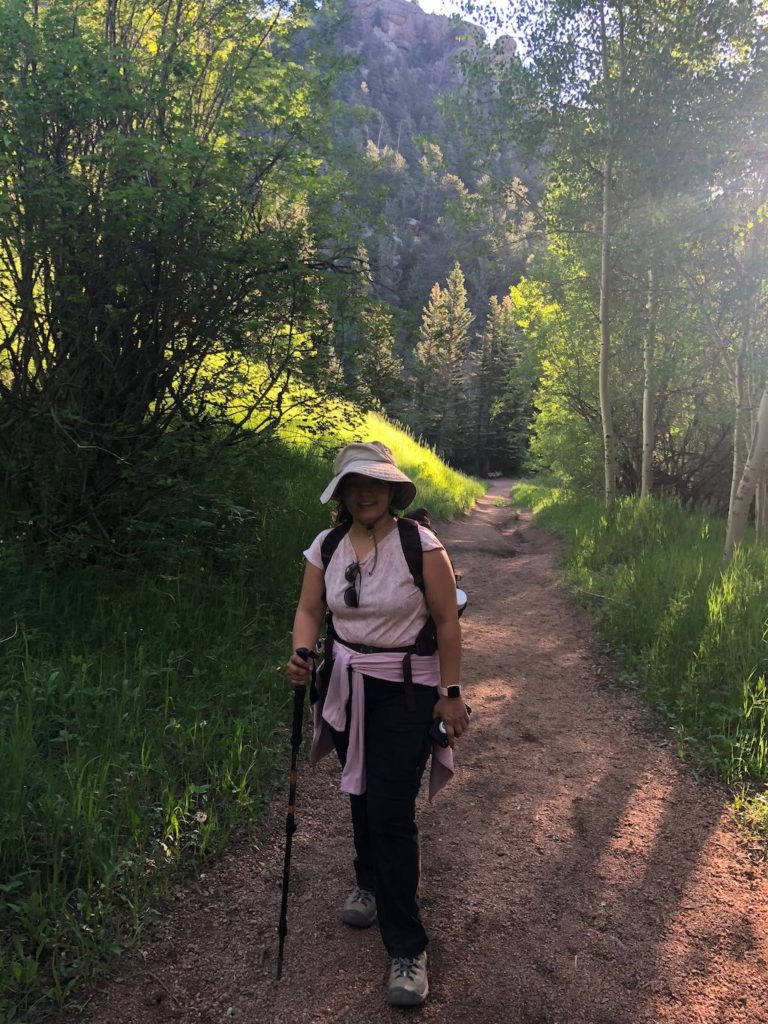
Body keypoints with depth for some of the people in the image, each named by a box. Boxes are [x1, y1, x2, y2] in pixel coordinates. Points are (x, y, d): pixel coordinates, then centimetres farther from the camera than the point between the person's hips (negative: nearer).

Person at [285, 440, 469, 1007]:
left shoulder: (421, 546, -16)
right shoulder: (326, 547, -3)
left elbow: (448, 623, -11)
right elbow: (309, 609, 3)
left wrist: (451, 693, -9)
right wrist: (301, 654, -18)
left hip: (406, 691, -5)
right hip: (347, 686, 5)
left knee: (393, 812, -6)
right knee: (361, 792, 22)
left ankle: (407, 947, 11)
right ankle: (369, 883, 51)